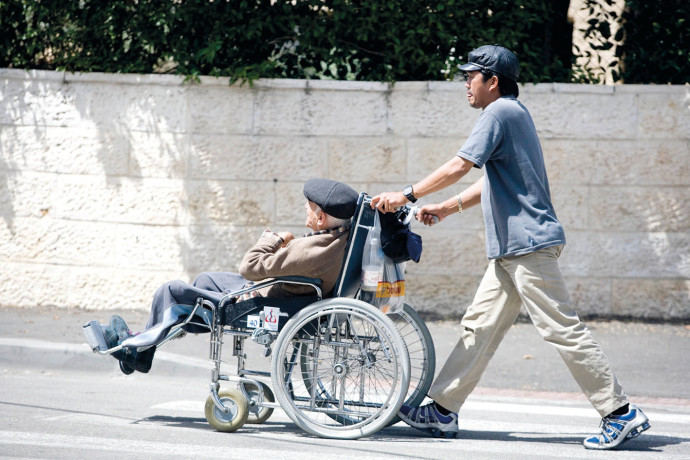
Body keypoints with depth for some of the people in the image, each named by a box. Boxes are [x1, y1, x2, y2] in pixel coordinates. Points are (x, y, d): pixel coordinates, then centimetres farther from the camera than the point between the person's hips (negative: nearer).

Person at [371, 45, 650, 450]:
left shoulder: (501, 113, -10)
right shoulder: (513, 113, 22)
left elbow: (460, 166, -16)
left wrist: (407, 195, -10)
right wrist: (446, 208, 23)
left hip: (529, 243, -11)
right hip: (510, 249, 11)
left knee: (563, 329, -11)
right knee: (480, 326, 10)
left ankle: (621, 413, -11)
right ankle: (443, 410, 13)